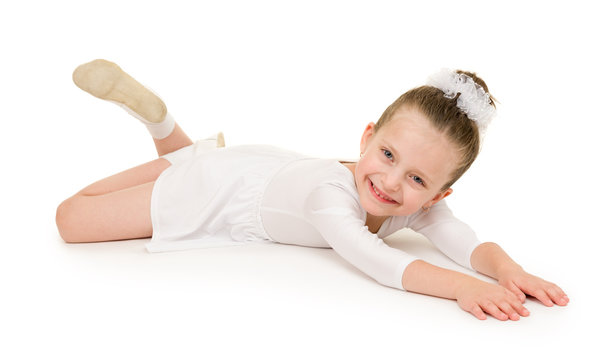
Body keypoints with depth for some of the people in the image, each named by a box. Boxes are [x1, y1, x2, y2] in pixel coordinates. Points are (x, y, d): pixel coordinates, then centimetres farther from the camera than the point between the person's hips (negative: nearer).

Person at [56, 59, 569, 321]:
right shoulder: (331, 192, -44)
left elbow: (467, 240, -29)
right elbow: (368, 257, -58)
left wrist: (508, 268, -51)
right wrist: (462, 286, -66)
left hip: (270, 165, 6)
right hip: (227, 182, -6)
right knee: (72, 219, 0)